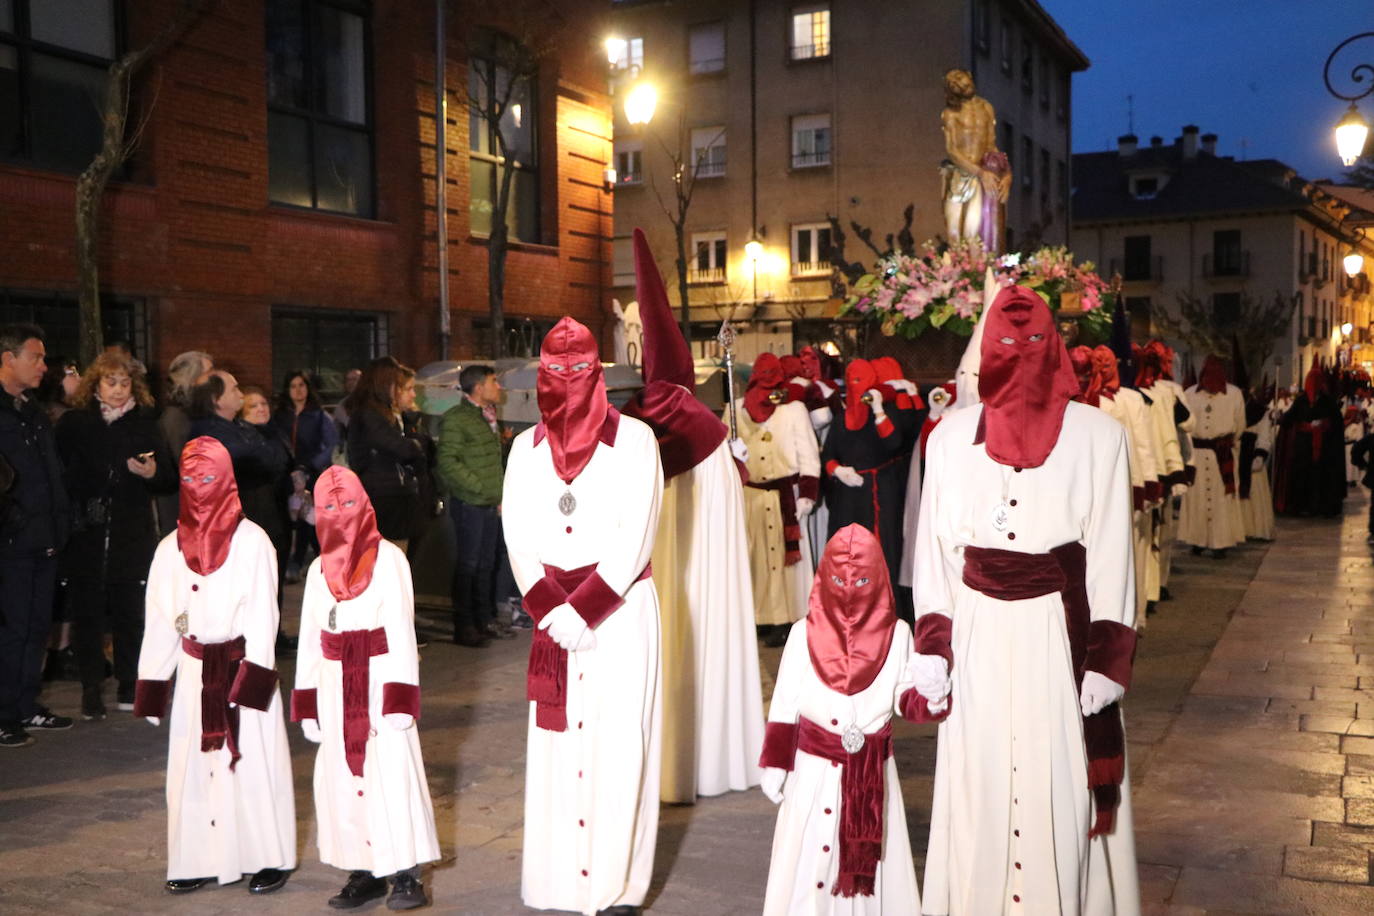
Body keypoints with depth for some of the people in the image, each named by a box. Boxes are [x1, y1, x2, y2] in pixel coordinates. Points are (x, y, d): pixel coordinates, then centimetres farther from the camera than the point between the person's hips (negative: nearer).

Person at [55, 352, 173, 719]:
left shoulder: (144, 424, 7)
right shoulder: (72, 423, 5)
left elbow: (171, 478, 6)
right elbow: (58, 474, 3)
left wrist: (152, 474, -14)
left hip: (132, 535, 1)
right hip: (86, 534, 0)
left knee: (130, 613, 4)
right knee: (87, 612, 3)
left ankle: (128, 682, 17)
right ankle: (92, 687, 13)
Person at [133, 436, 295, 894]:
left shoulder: (252, 541, -8)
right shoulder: (171, 547, 5)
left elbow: (262, 617, -10)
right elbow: (159, 620, 6)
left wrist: (252, 678, -18)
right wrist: (152, 690, 3)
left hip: (240, 665, -4)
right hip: (195, 671, 4)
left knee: (252, 761, 1)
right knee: (193, 765, 8)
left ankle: (269, 858, 14)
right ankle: (200, 860, 20)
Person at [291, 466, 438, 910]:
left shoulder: (388, 558, -4)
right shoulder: (319, 569, 11)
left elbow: (401, 631, -8)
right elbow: (309, 639, 11)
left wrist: (400, 697, -14)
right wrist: (307, 704, 6)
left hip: (379, 680, -5)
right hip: (336, 687, 5)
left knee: (392, 770, -5)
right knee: (341, 776, 6)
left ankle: (405, 873, 4)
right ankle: (364, 871, 16)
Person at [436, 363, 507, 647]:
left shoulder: (488, 417, 14)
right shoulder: (457, 418, -13)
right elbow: (447, 462, -18)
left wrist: (501, 494, 11)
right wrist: (480, 488, -17)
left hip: (492, 504, 8)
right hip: (470, 504, -8)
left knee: (487, 563, 15)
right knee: (468, 564, 0)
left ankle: (486, 618, 26)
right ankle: (464, 626, 9)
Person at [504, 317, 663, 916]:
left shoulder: (633, 438, -2)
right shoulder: (527, 447, 10)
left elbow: (635, 539, -8)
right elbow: (518, 537, 5)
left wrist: (583, 611, -13)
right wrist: (551, 611, -8)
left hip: (620, 609, -3)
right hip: (553, 614, 4)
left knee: (618, 744, -2)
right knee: (555, 744, 4)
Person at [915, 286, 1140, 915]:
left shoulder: (1097, 434, -3)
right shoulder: (952, 434, 3)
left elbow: (1110, 561, -3)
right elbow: (934, 556, 6)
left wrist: (1104, 668, -7)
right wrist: (934, 656, 0)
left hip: (1062, 639, -1)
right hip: (979, 642, 2)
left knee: (1062, 803, 5)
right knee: (978, 798, 9)